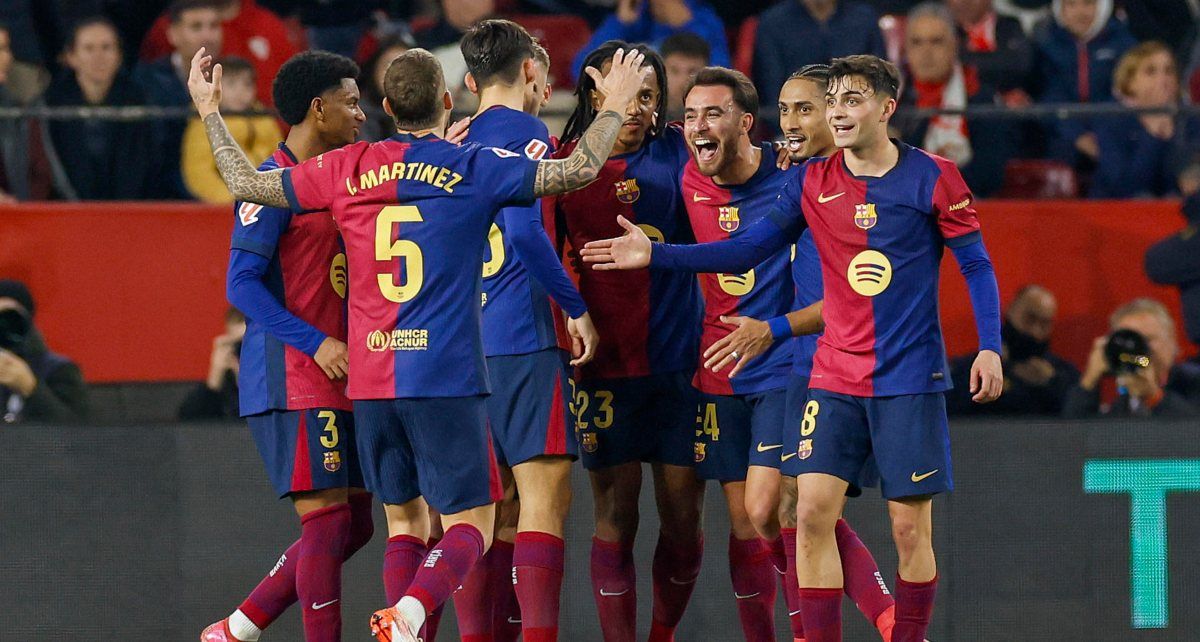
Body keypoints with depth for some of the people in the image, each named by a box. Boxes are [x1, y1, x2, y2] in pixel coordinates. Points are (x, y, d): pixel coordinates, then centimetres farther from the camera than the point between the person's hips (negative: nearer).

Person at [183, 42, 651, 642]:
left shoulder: (347, 169, 5)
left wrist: (210, 112, 27)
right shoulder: (473, 168, -3)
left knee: (404, 519, 15)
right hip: (447, 377, -4)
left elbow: (246, 183, 13)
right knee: (470, 523, -1)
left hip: (369, 381, 4)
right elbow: (579, 169, -2)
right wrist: (614, 104, 13)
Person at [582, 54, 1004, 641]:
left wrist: (990, 348, -10)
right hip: (835, 380, 3)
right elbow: (750, 248, 8)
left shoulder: (932, 177, -4)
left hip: (911, 380, -3)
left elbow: (976, 264, 0)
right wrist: (656, 255, 1)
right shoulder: (812, 182, 5)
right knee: (812, 510, -8)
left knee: (910, 527, -1)